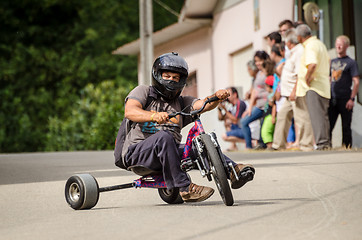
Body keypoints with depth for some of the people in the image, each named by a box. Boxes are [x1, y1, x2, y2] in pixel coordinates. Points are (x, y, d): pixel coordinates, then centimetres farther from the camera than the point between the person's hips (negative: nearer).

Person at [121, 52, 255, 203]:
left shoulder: (182, 103, 20)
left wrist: (217, 97, -23)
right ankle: (185, 188, -36)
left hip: (168, 151, 5)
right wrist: (154, 116, -33)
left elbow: (202, 104, 0)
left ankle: (233, 172, -34)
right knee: (164, 136, -34)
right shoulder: (143, 92, 8)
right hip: (137, 151, -5)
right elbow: (130, 112, -13)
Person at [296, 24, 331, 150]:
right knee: (323, 115, 13)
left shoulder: (310, 46, -14)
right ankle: (326, 142, 17)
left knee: (316, 115, -10)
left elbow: (312, 65, -31)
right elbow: (327, 61, 31)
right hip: (324, 85, 10)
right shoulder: (320, 43, 17)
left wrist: (307, 79, -19)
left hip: (313, 87, -10)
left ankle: (321, 142, -13)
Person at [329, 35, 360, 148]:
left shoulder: (351, 62, 0)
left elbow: (356, 82, -5)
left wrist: (351, 99, -14)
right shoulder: (332, 62, 16)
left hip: (345, 99, -5)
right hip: (332, 100, 5)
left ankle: (347, 147, 5)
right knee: (328, 125, -2)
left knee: (346, 127, 0)